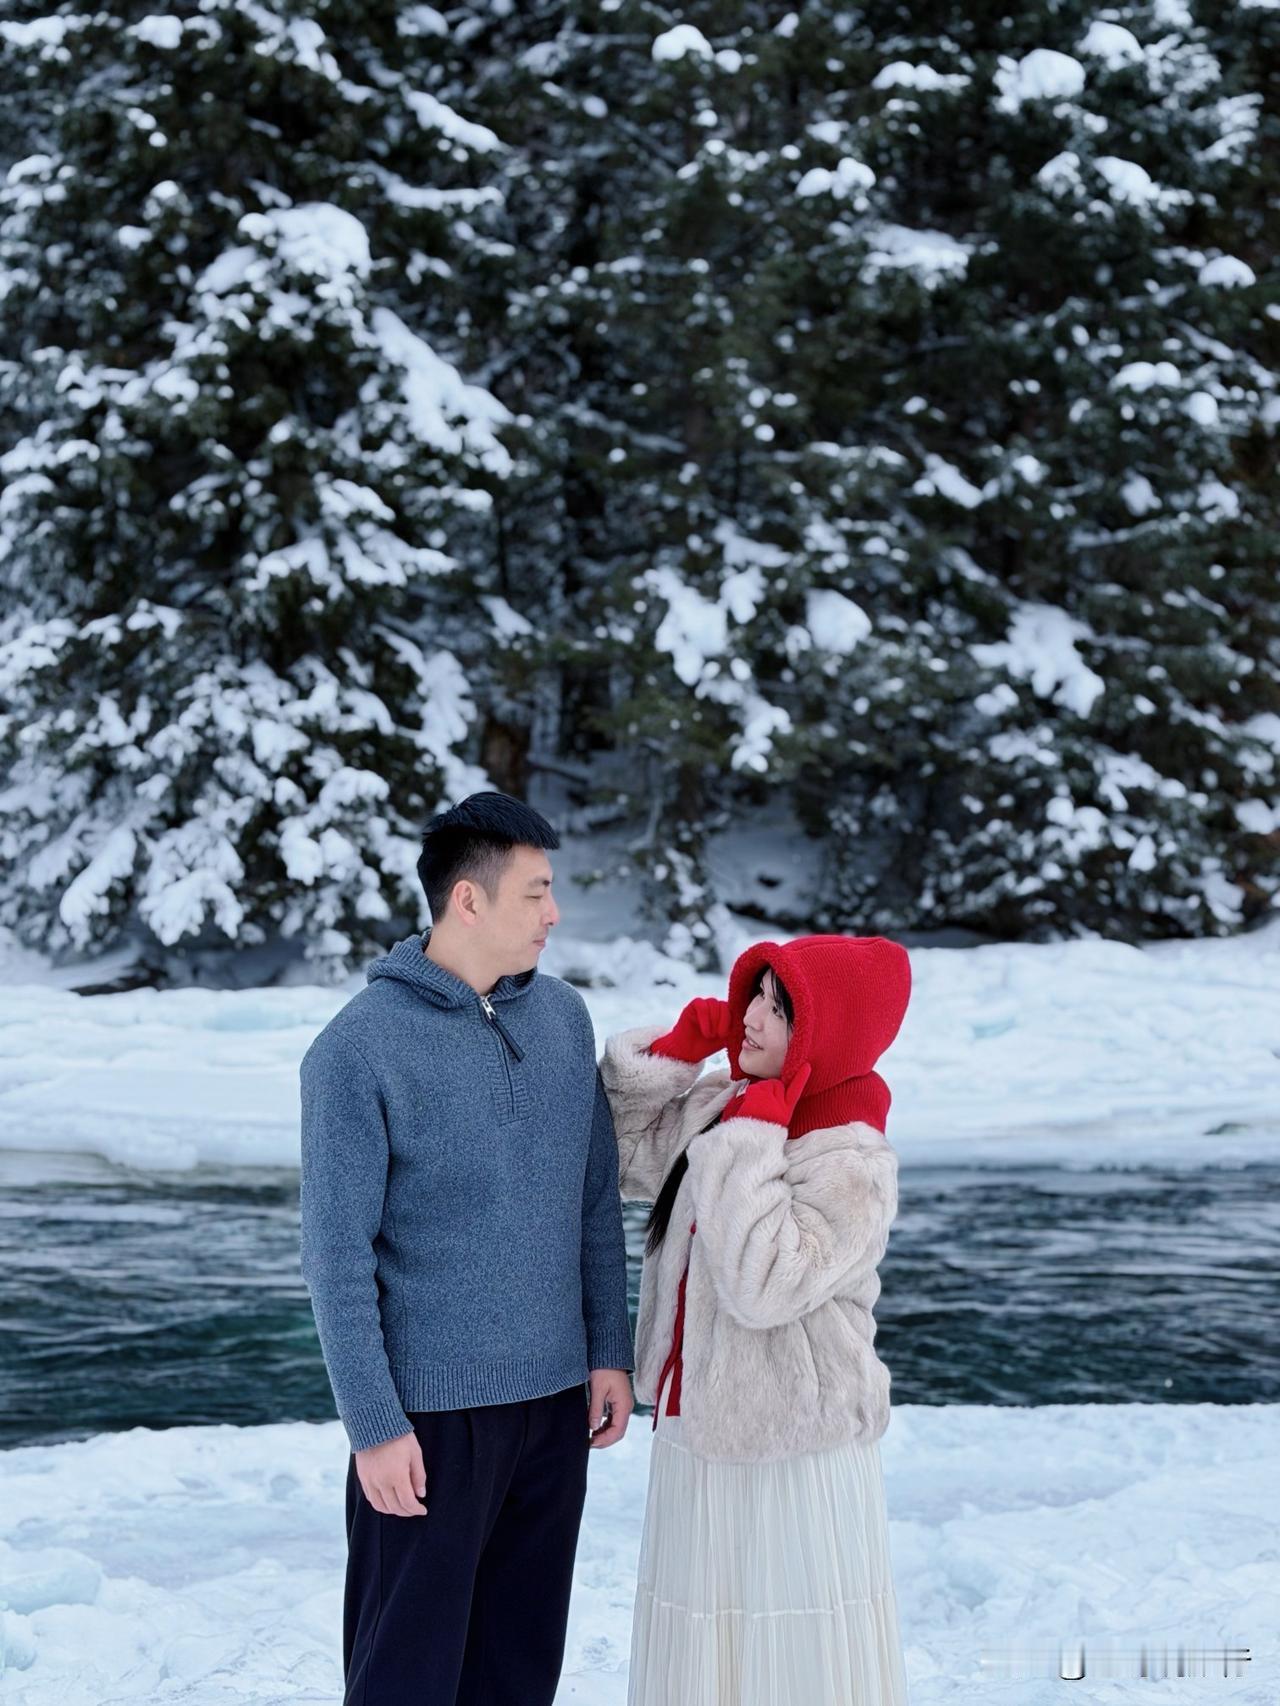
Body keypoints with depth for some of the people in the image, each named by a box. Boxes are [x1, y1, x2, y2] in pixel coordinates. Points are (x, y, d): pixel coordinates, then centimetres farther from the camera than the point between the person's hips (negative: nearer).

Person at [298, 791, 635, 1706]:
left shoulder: (565, 1015, 5)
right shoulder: (360, 1047, -12)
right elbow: (337, 1254, -11)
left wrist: (611, 1352, 8)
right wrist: (374, 1425, -12)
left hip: (554, 1394, 5)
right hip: (431, 1406, -5)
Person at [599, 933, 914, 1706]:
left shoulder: (854, 1167, -19)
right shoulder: (724, 1105, 2)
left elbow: (763, 1285, -29)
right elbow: (616, 1142, 14)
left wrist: (753, 1137, -24)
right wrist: (679, 1047, 0)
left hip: (792, 1457, -7)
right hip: (698, 1435, 7)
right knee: (705, 1643, 18)